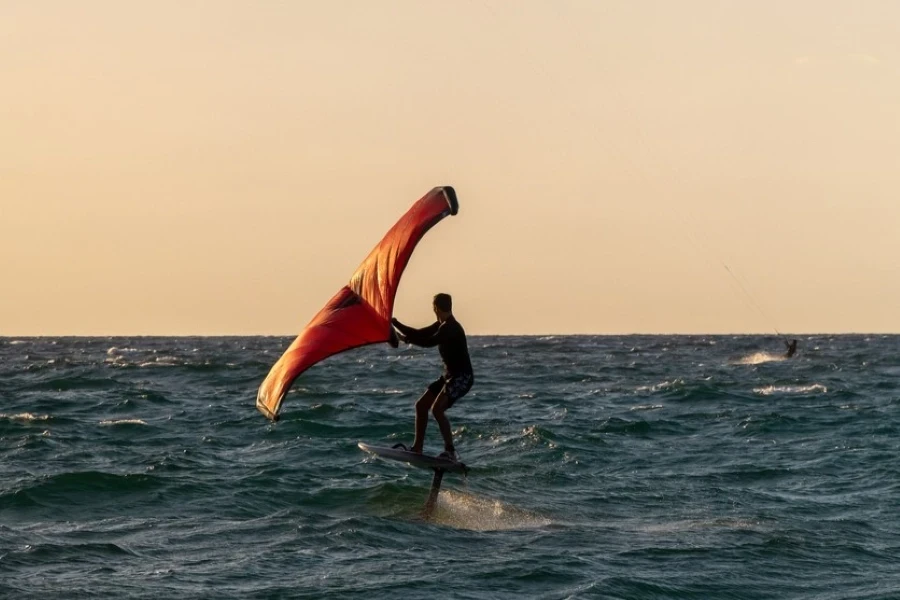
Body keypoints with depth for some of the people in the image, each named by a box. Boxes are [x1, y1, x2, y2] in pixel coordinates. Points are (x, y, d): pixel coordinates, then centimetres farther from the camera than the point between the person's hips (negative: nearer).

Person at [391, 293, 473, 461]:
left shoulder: (451, 328, -20)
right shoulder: (441, 325, 10)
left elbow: (429, 342, -27)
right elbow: (419, 334, 17)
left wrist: (405, 339, -17)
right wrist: (395, 323, 14)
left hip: (462, 377, -10)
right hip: (449, 375, 10)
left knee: (437, 408, -24)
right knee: (421, 405, 10)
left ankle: (450, 451, -20)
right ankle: (417, 448, 15)